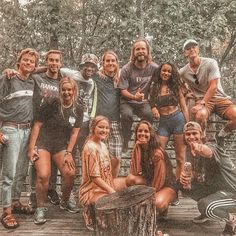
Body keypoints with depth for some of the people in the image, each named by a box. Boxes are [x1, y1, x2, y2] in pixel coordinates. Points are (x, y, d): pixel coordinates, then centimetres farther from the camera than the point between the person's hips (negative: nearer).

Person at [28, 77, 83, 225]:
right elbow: (37, 125, -6)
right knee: (43, 175, -21)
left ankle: (65, 202, 15)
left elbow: (74, 133, 3)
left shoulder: (78, 110, 4)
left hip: (61, 146, 3)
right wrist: (31, 148, -10)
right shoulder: (51, 104, -8)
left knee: (70, 173, -14)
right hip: (42, 144, -3)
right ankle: (40, 208, 1)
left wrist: (68, 153, -5)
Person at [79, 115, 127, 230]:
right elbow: (95, 177, -21)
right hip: (92, 190, -9)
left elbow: (107, 171, 11)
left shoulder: (102, 145, 8)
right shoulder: (91, 147, -19)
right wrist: (113, 192, -19)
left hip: (105, 184, 10)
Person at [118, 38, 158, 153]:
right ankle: (125, 142, -10)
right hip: (127, 101, -1)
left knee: (149, 114, -29)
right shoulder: (126, 69, -6)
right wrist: (134, 97, -25)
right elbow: (123, 90, -7)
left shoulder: (154, 68, -3)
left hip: (144, 102, 1)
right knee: (127, 114, -31)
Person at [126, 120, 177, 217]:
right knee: (130, 179, -24)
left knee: (157, 204, -36)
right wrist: (136, 147, -25)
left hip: (166, 186, -5)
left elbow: (160, 179, -21)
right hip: (149, 183, 5)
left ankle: (164, 206, 2)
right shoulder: (138, 149, -5)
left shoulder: (157, 153, -23)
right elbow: (134, 172, -19)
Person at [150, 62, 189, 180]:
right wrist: (153, 108, -11)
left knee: (180, 157, 1)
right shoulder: (154, 88, 9)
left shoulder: (176, 86, 7)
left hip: (178, 119, -1)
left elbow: (184, 107, 6)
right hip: (163, 122, 1)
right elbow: (151, 104, 13)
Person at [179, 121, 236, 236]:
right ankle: (207, 212, 19)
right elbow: (195, 175, 3)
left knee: (204, 206, -32)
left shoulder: (213, 147, -23)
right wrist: (186, 180, -21)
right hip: (214, 189, 8)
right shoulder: (192, 153, 0)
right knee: (183, 184, 1)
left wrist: (201, 149, -73)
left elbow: (209, 151, -49)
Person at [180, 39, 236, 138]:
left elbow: (213, 87, -13)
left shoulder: (211, 63, -7)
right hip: (201, 99, 0)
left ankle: (224, 132, 7)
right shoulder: (183, 72, 1)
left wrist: (202, 104, -22)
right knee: (200, 115, -37)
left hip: (219, 97, 0)